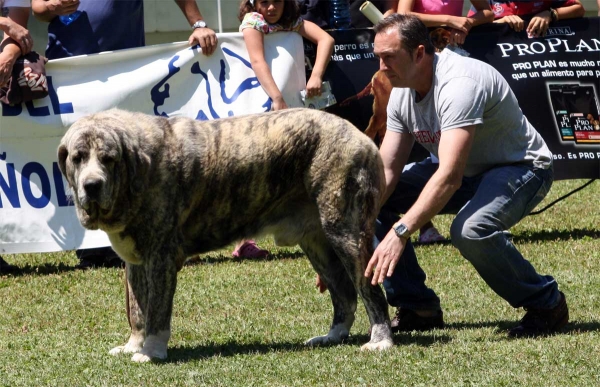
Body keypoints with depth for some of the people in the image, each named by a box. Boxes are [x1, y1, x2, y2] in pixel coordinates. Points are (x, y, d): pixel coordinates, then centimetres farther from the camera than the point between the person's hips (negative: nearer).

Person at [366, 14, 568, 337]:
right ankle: (417, 307, 5)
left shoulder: (459, 84, -32)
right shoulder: (402, 93, -5)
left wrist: (400, 232, -49)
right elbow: (386, 171, -5)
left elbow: (450, 177, -41)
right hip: (467, 172, 9)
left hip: (522, 168, -9)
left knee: (471, 230, -38)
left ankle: (546, 303, -13)